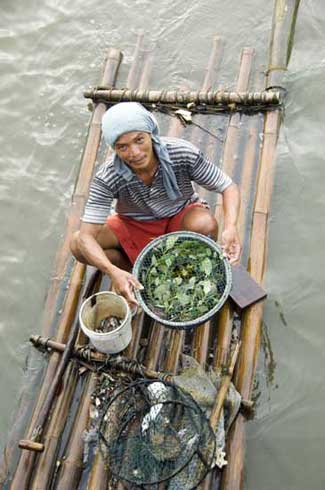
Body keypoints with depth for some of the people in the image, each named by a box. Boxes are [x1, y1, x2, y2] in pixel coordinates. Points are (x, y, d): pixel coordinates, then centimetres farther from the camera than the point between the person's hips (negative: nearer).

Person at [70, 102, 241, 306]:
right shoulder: (107, 179, -29)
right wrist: (114, 272, -48)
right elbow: (87, 236, -30)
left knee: (205, 225, -36)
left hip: (181, 216, 0)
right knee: (78, 245, -19)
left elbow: (229, 187, -20)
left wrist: (231, 226, -40)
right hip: (136, 224, 1)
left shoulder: (183, 153, -30)